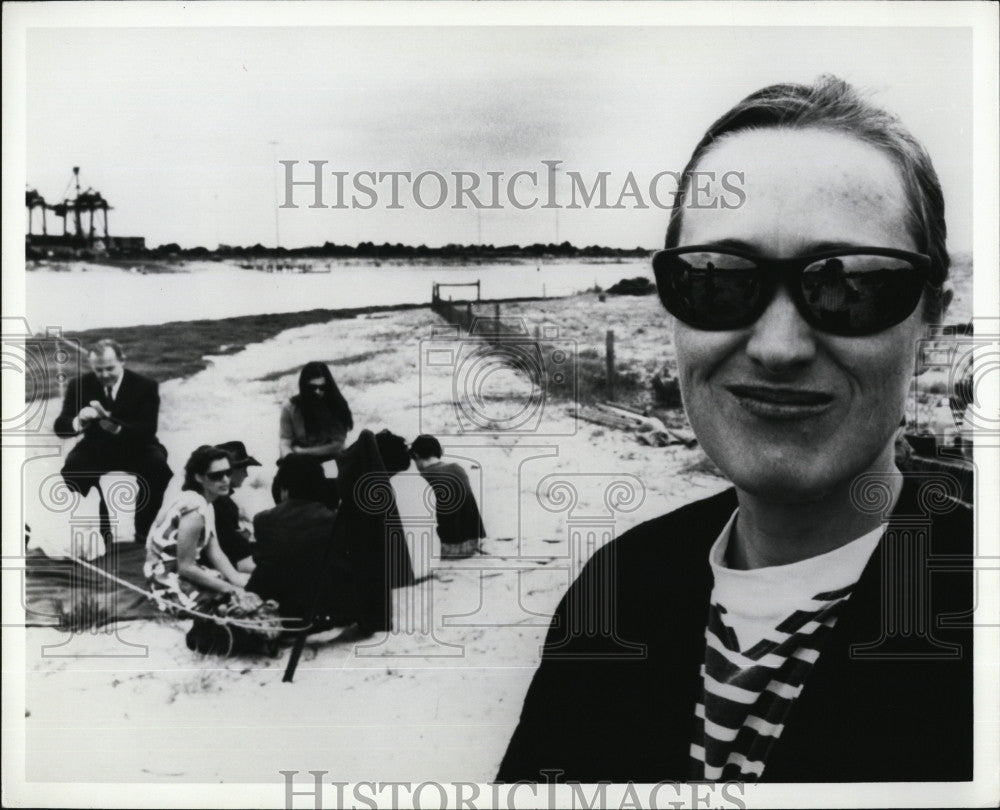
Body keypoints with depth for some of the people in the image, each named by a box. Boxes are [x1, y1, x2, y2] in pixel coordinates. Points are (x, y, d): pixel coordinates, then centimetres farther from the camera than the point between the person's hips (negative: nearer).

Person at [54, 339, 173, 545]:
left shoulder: (146, 386, -12)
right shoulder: (79, 386, -6)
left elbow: (148, 431, -22)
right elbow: (60, 427, -12)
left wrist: (115, 426, -42)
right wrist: (79, 421, -38)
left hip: (135, 449, -1)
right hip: (97, 448, 2)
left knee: (158, 467, -31)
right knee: (72, 466, -28)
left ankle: (144, 530, -9)